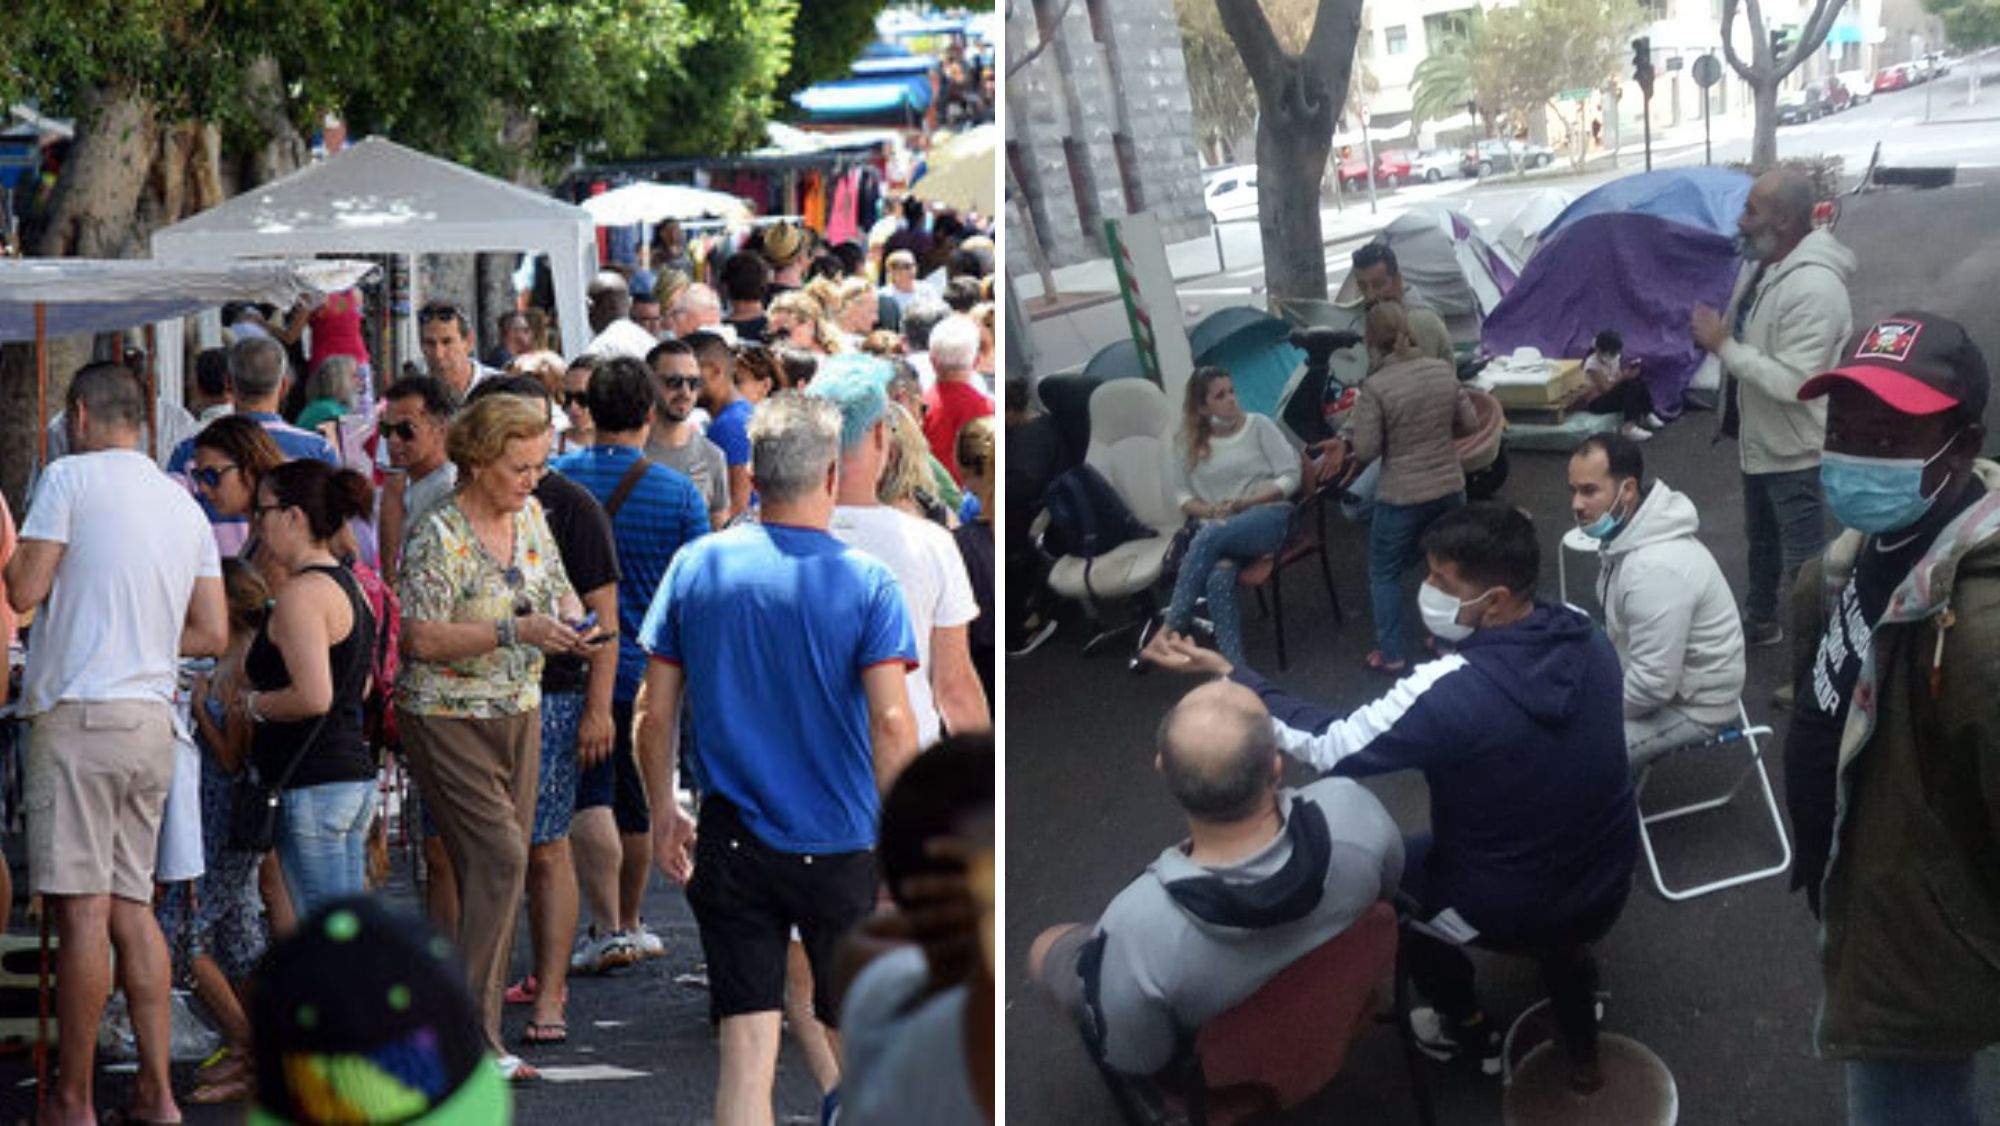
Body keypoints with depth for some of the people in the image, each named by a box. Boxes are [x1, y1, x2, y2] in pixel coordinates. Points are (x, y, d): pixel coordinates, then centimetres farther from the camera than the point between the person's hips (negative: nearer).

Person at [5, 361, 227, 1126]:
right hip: (154, 718, 7)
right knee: (131, 905, 11)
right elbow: (213, 635, 15)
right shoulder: (184, 503, 16)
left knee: (83, 907, -6)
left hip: (81, 710, -7)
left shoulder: (71, 476, -4)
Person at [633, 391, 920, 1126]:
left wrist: (663, 815, 16)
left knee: (745, 1050, 0)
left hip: (730, 847, 1)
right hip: (840, 849, -1)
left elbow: (655, 713, 3)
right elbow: (893, 727, -16)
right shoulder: (866, 583, -9)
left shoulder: (696, 566, -1)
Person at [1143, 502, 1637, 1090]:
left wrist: (1228, 675, -14)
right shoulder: (1585, 633, -12)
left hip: (1507, 913, -5)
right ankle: (1580, 1046, 42)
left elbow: (1331, 746, -19)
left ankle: (1468, 1031, 39)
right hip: (1609, 886, 5)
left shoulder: (1451, 692, -32)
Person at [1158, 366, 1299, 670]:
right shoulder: (1185, 443, 13)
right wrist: (1212, 511, -9)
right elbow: (1182, 496, 13)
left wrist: (1242, 503, -8)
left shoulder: (1258, 426, 8)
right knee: (1218, 579, -35)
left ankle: (1172, 628, -32)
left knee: (1208, 538, -35)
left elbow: (1290, 477, 3)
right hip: (1215, 525, 2)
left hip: (1266, 516, -2)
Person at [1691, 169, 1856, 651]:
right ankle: (1760, 621, 47)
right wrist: (1719, 336, -3)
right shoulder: (1762, 264, 0)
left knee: (1803, 561, -2)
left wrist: (1724, 346, -26)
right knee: (1762, 540, 28)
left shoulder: (1813, 289, -30)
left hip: (1795, 450, -10)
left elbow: (1791, 382, -33)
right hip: (1761, 439, 10)